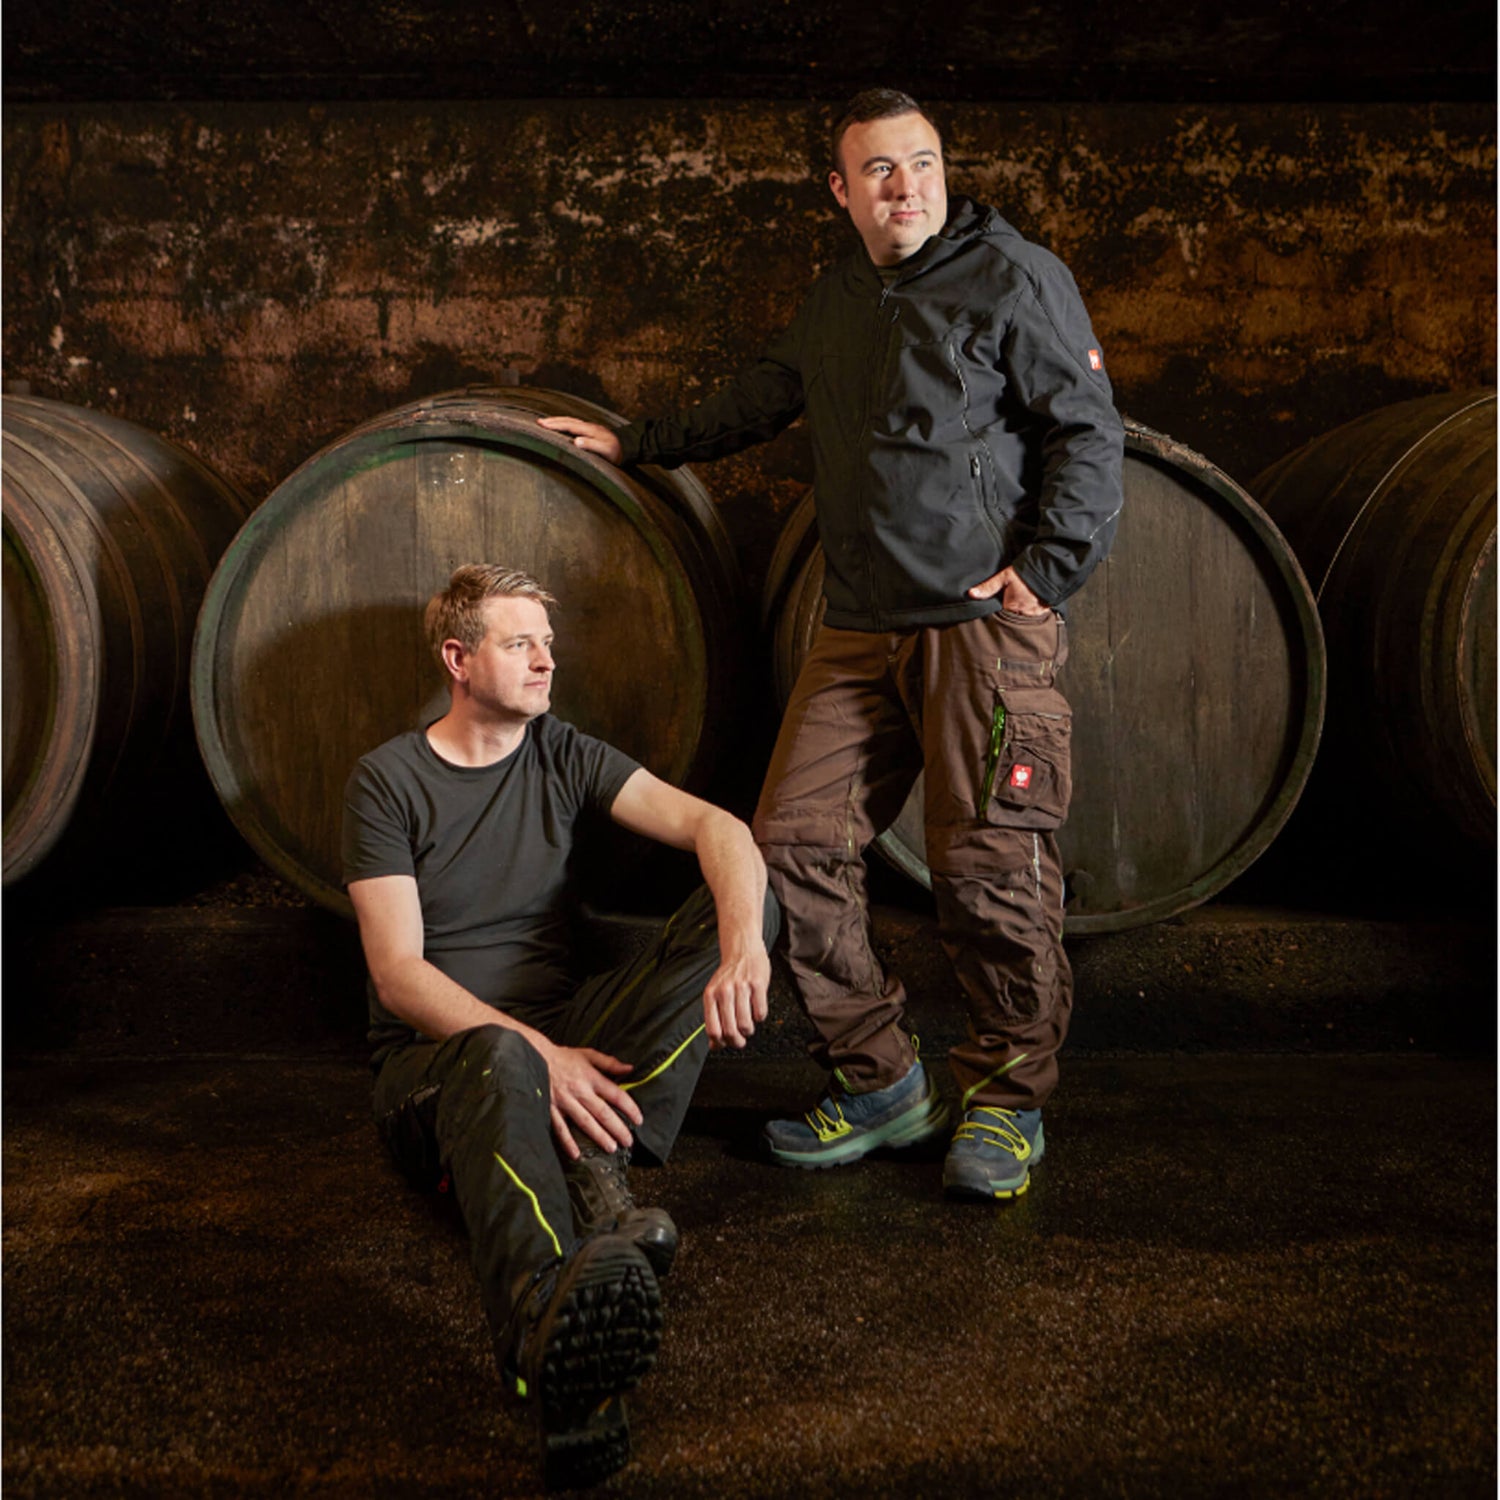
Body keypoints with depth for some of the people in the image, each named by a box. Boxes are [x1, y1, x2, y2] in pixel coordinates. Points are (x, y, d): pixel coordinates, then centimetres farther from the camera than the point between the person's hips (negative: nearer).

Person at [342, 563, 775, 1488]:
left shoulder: (563, 756, 9)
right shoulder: (389, 782, -1)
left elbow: (716, 826, -7)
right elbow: (399, 976, -12)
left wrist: (743, 945, -29)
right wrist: (532, 1049, -28)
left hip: (563, 1039, 4)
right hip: (434, 1058, -3)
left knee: (749, 892, -17)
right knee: (498, 1060, -42)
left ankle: (594, 1173, -34)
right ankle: (560, 1345, -68)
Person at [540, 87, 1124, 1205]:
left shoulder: (1014, 278, 1)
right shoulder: (836, 303, 20)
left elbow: (1090, 433, -2)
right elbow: (760, 402, 34)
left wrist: (1047, 569, -12)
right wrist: (635, 443, 39)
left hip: (986, 621, -6)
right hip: (860, 629, 6)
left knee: (992, 868, -8)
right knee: (795, 844, 0)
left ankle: (1006, 1103, 14)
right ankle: (880, 1082, 16)